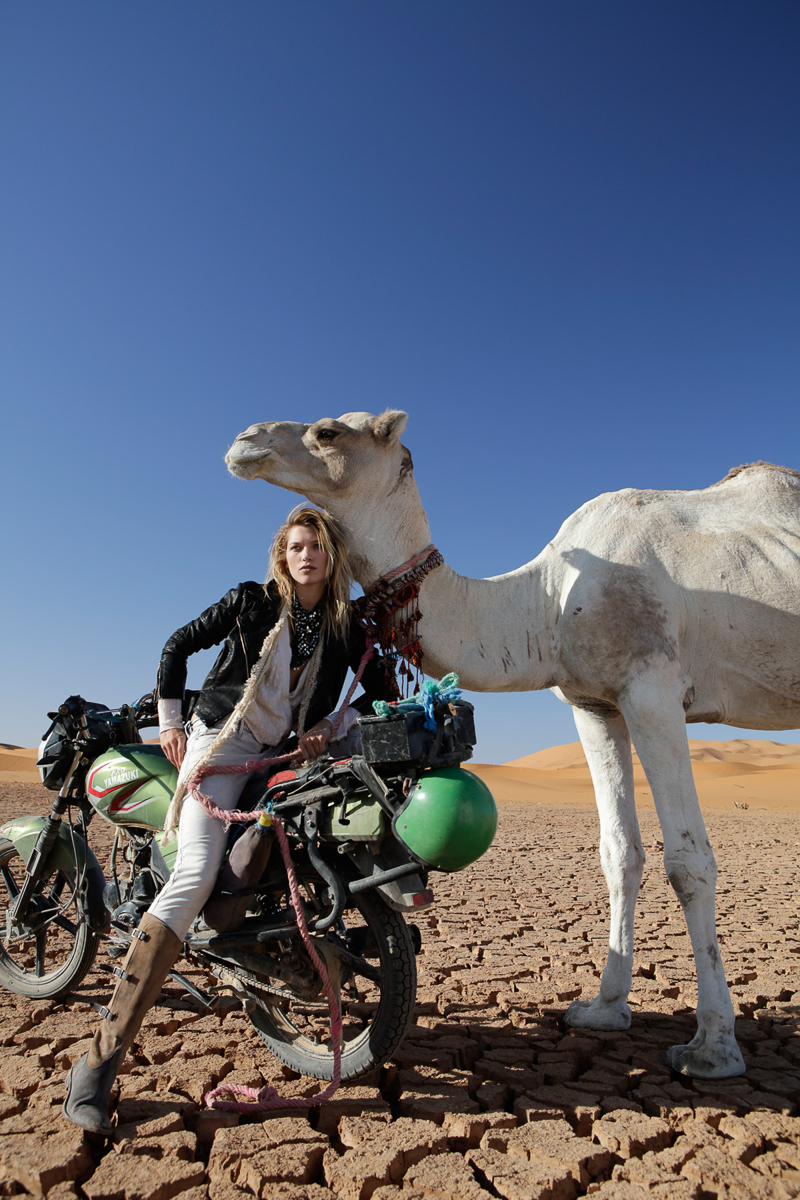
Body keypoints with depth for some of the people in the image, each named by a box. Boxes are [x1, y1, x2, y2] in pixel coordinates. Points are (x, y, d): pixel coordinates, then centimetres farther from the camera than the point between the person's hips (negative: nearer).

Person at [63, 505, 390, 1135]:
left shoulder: (348, 625, 2)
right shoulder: (250, 601, -4)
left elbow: (381, 692, 7)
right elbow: (179, 645, 6)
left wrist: (329, 729, -7)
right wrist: (169, 719, 3)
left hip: (292, 752, 5)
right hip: (223, 742, -5)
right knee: (196, 874, -20)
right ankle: (101, 1057, -17)